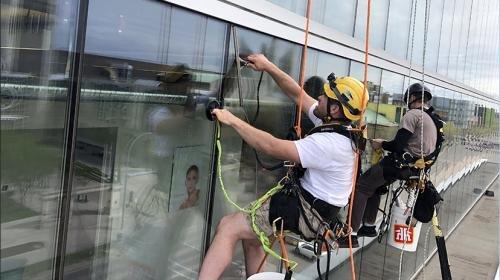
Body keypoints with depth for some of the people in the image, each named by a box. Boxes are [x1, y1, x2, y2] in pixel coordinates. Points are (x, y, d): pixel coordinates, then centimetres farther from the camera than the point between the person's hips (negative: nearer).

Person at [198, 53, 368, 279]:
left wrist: (232, 120, -24)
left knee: (229, 227, -13)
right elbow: (298, 94, 6)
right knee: (250, 234, 23)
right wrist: (268, 66, -1)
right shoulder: (335, 125, 1)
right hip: (313, 203, 10)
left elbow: (273, 147, -30)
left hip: (309, 213, -10)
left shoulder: (329, 143, -28)